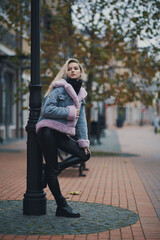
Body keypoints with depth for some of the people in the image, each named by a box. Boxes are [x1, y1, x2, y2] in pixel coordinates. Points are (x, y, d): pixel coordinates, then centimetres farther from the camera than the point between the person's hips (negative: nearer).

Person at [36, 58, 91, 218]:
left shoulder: (80, 94, 17)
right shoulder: (60, 88, -5)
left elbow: (81, 120, 16)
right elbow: (47, 109, -16)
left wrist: (83, 141, 8)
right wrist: (70, 112, -11)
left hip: (63, 135, 7)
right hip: (48, 131, -7)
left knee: (85, 155, -2)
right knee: (52, 169, -5)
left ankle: (54, 169, 9)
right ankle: (61, 207, 2)